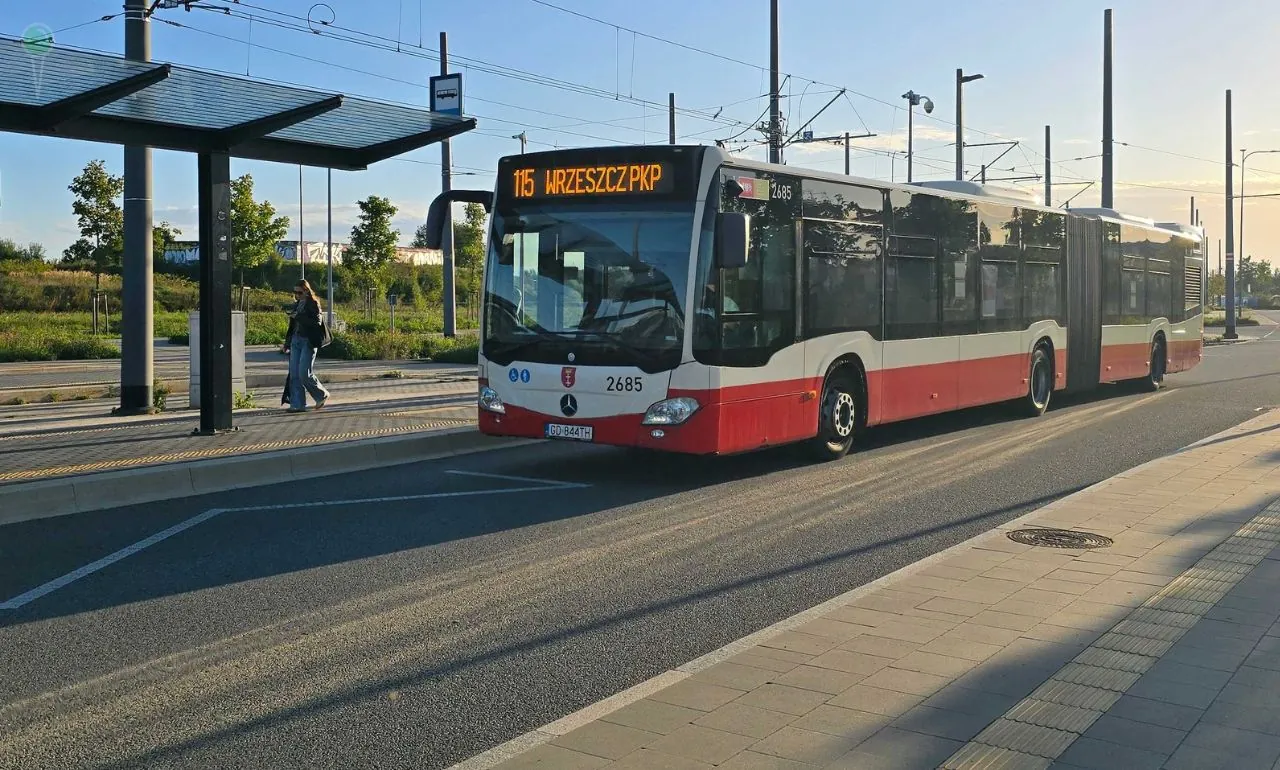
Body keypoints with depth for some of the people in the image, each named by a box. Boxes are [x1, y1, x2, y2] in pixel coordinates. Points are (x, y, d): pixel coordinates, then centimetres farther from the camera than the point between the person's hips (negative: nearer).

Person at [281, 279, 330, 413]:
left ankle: (322, 395, 11)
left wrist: (298, 317, -20)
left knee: (305, 374, -11)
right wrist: (287, 344, 20)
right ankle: (297, 405, 4)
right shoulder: (296, 305, 16)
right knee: (294, 374, 1)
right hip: (296, 341, 7)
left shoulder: (313, 304, -5)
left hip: (308, 342, -7)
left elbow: (316, 322, -17)